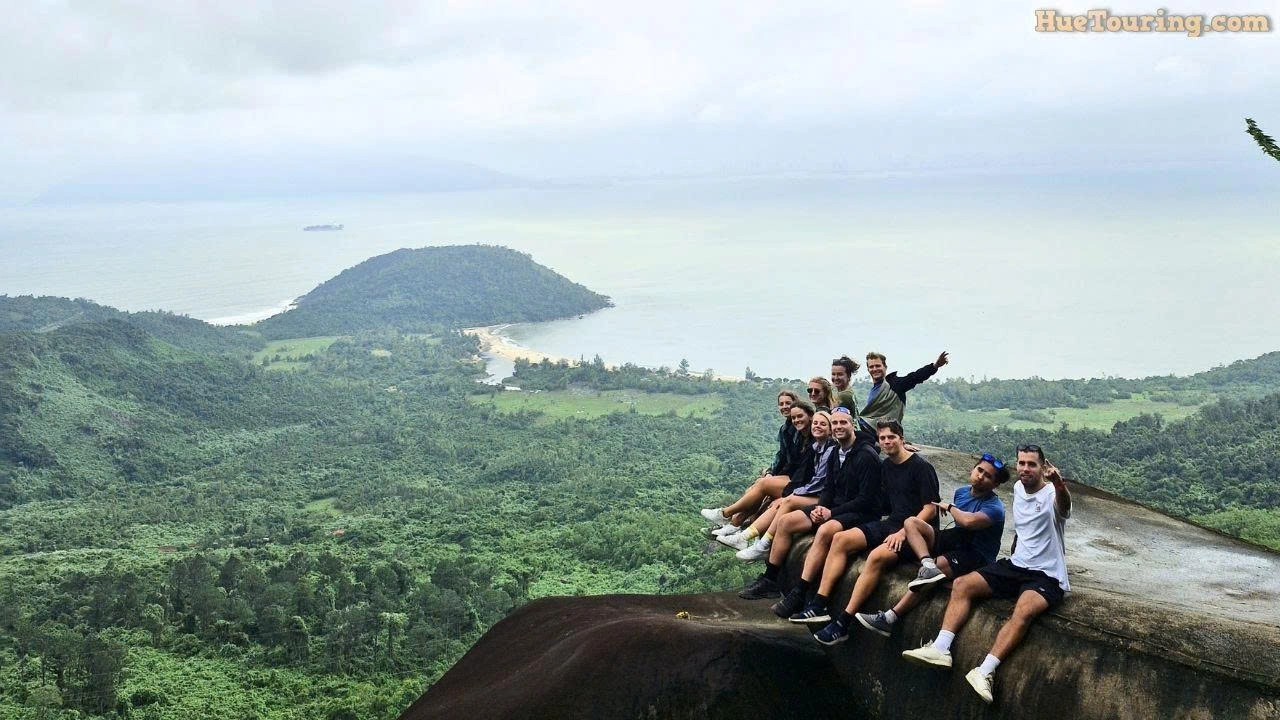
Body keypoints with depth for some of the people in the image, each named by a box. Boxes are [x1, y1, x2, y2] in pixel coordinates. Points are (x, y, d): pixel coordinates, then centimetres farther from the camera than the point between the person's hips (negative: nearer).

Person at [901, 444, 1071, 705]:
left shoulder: (1052, 494, -15)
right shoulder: (1018, 488, 9)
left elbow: (1064, 506, -42)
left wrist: (1059, 484, -63)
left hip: (1047, 576, -7)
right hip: (1015, 566, 7)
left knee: (1024, 611, -35)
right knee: (961, 585, -8)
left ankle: (985, 672, -40)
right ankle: (941, 648, -20)